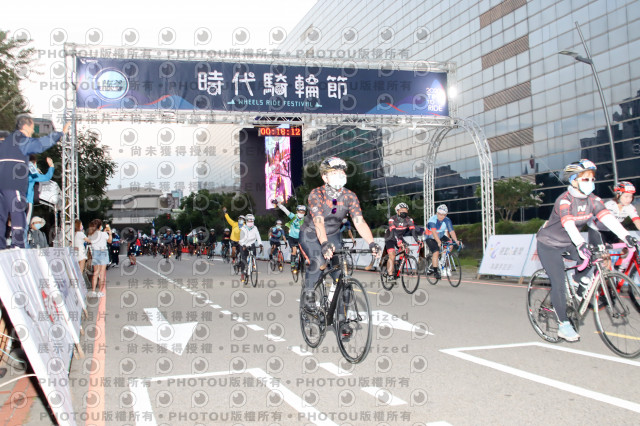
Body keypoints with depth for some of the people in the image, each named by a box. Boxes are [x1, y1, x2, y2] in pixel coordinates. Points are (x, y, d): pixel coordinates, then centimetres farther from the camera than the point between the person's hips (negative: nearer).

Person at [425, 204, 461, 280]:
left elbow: (451, 231, -22)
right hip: (430, 238, -5)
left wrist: (456, 241, -37)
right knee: (436, 252, -24)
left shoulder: (447, 220, -13)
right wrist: (439, 242, -52)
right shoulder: (432, 220, -26)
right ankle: (435, 271, -13)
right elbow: (434, 232, -39)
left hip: (440, 237, 5)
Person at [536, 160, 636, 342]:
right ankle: (564, 325, -2)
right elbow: (568, 224, -42)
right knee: (559, 284, -10)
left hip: (567, 243, 7)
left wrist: (625, 235, -36)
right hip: (549, 244, -7)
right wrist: (581, 244, -58)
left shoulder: (592, 200, -7)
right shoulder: (564, 200, -26)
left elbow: (607, 217, -21)